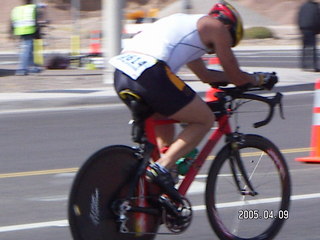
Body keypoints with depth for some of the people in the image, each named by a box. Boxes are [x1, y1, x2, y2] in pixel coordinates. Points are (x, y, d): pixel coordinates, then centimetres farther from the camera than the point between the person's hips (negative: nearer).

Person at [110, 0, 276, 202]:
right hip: (150, 75, -9)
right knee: (205, 120, 9)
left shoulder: (188, 23, 36)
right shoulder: (217, 27, 12)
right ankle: (162, 167, -8)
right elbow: (236, 77, 15)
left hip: (122, 75, 9)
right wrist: (257, 79, 35)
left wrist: (245, 77, 51)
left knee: (165, 130, 30)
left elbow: (205, 75, 45)